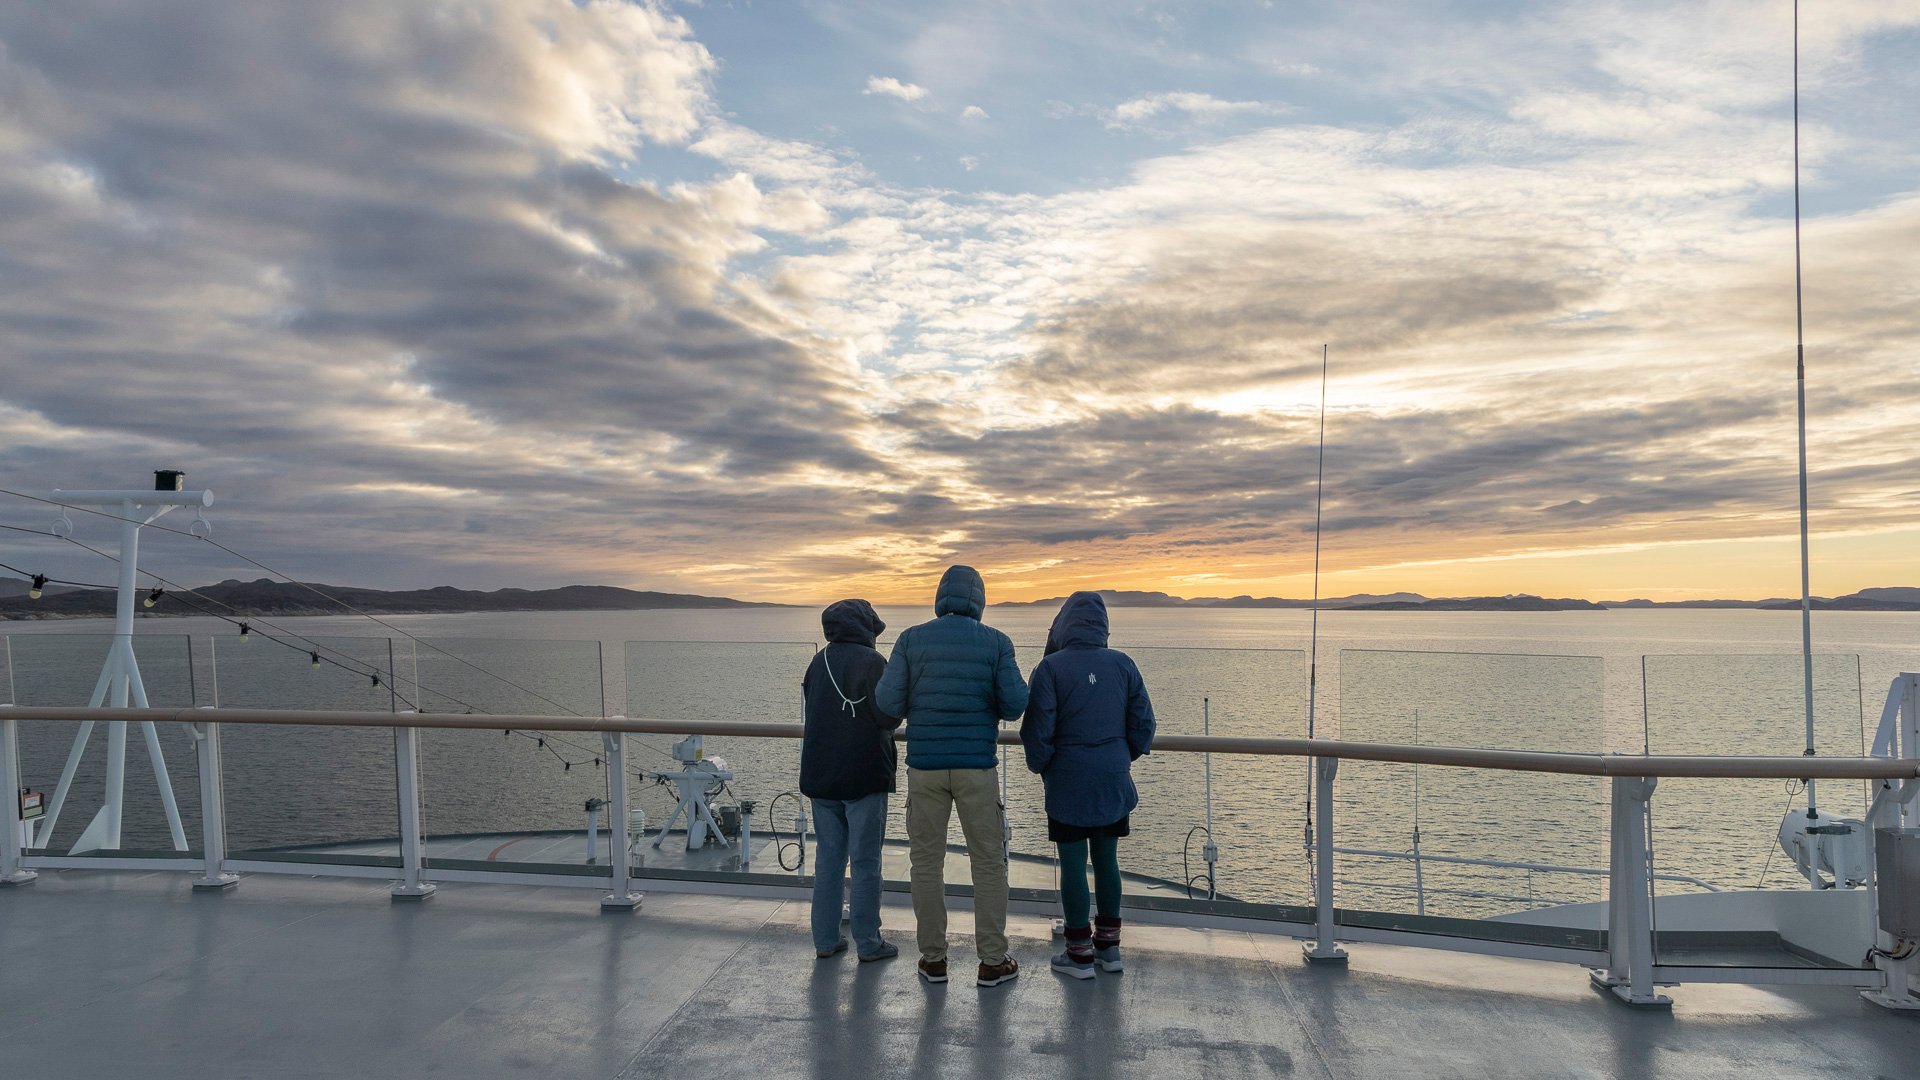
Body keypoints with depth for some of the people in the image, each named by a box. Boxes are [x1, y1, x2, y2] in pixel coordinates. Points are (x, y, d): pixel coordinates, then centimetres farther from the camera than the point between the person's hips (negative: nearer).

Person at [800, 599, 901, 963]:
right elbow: (888, 717, -17)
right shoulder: (870, 661, -13)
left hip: (819, 775, 6)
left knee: (828, 857, 13)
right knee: (865, 861, 3)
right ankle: (868, 943, 9)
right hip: (864, 776, -6)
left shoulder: (819, 662, 8)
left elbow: (813, 709, 13)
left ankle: (825, 939, 17)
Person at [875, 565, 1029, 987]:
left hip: (925, 767, 1)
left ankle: (933, 959, 18)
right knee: (989, 863, 9)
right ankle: (993, 961, 14)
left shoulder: (912, 639, 0)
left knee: (927, 862, 11)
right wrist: (1021, 687, 15)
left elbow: (888, 702, -6)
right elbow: (1014, 705, -7)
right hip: (977, 767, -1)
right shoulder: (996, 642, -2)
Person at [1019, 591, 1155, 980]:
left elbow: (1038, 730, -11)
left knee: (1073, 864, 4)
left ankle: (1080, 954, 10)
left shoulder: (1051, 667, -12)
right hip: (1114, 782, 4)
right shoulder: (1122, 664, 0)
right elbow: (1143, 724, 4)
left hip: (1068, 783, -4)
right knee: (1107, 860, 14)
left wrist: (1039, 766, 8)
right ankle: (1109, 947, 22)